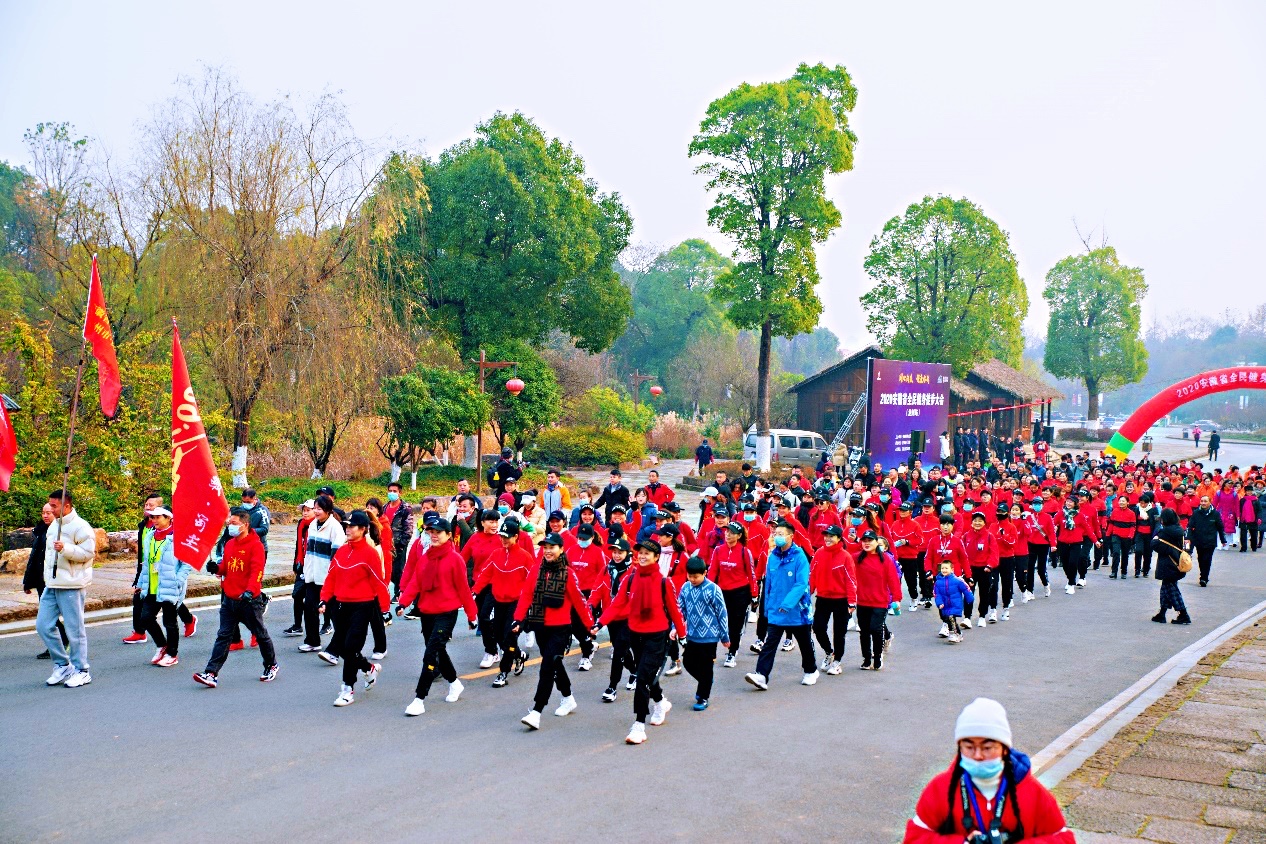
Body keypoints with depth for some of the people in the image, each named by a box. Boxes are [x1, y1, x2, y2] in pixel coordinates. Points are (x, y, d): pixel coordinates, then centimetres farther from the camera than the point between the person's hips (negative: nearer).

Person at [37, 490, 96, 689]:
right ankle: (62, 666, 18)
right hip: (51, 585, 9)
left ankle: (81, 671, 7)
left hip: (71, 585, -9)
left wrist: (66, 548, -27)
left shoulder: (80, 526, -11)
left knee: (74, 629, -3)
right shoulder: (53, 526, 16)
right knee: (43, 625, 6)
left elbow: (89, 553, -17)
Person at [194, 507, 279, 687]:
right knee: (223, 636, 2)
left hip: (250, 600, -6)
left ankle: (271, 666, 29)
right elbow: (226, 567, 17)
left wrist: (249, 591, -32)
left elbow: (257, 571, -21)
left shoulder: (255, 545, -13)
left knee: (260, 634, 10)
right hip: (229, 598, 6)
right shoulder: (229, 544, 9)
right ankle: (211, 674, -1)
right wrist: (217, 568, -5)